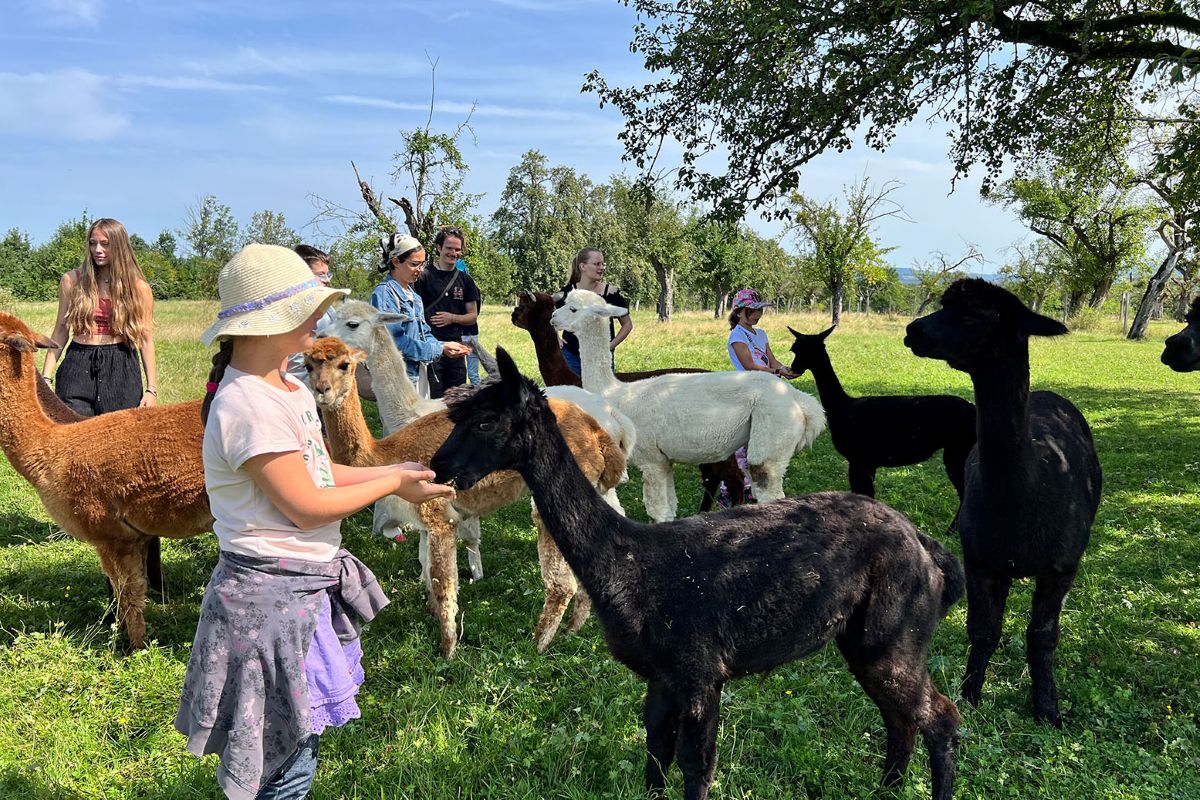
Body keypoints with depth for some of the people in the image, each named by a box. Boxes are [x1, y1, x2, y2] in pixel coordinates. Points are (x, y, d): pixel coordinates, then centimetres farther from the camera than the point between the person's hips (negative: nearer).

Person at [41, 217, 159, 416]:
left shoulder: (138, 288, 2)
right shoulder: (72, 280, 5)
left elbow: (146, 341, 1)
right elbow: (60, 332, 8)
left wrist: (151, 389, -4)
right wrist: (45, 377, 2)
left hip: (121, 370, -1)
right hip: (78, 369, 1)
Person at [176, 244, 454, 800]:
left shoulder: (289, 389, 7)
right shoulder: (248, 405, -23)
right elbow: (306, 506, -21)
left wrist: (395, 470, 2)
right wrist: (391, 485, -11)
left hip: (310, 583, 9)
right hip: (272, 593, -9)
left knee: (297, 748, 20)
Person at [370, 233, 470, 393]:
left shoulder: (414, 297, 16)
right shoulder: (384, 293, -11)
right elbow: (396, 340, -18)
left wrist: (444, 347, -4)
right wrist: (440, 348, -16)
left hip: (417, 374, 9)